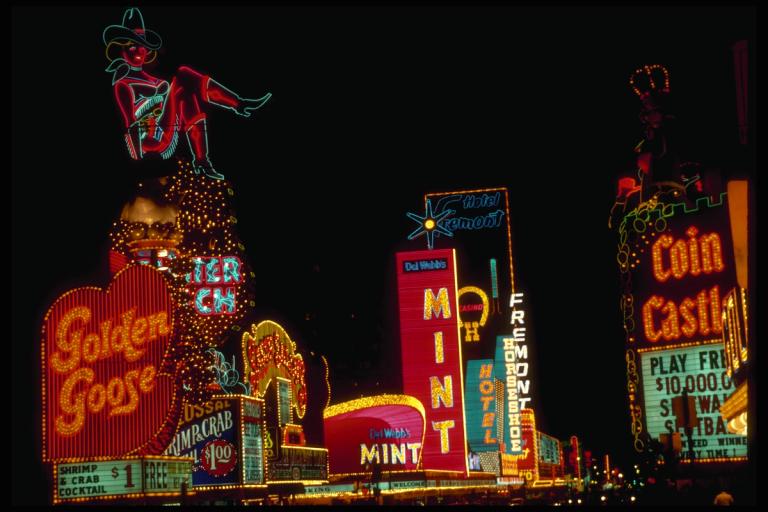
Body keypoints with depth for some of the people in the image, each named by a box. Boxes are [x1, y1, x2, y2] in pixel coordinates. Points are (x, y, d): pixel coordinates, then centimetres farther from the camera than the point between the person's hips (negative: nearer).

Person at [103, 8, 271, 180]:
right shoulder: (123, 83, -9)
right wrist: (138, 158, -20)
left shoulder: (146, 78, 17)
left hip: (166, 139, 8)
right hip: (156, 141, -8)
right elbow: (131, 123, -15)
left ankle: (201, 163, -4)